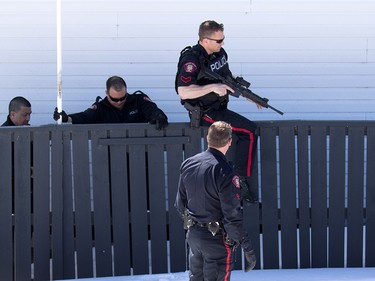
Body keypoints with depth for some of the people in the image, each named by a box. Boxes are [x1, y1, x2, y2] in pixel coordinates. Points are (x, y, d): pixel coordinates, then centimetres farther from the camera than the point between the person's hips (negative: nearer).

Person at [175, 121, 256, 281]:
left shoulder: (188, 164, 0)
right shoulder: (225, 173, -22)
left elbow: (180, 203, 10)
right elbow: (233, 216, -22)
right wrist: (248, 249, -16)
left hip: (192, 234, 7)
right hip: (217, 238, -7)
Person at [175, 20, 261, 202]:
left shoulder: (219, 53, 7)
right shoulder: (192, 60, -20)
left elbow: (230, 79, 22)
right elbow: (183, 91, -30)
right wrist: (213, 87, -34)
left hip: (219, 109, 9)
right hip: (204, 114, -9)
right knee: (249, 131, -18)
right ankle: (242, 182, -12)